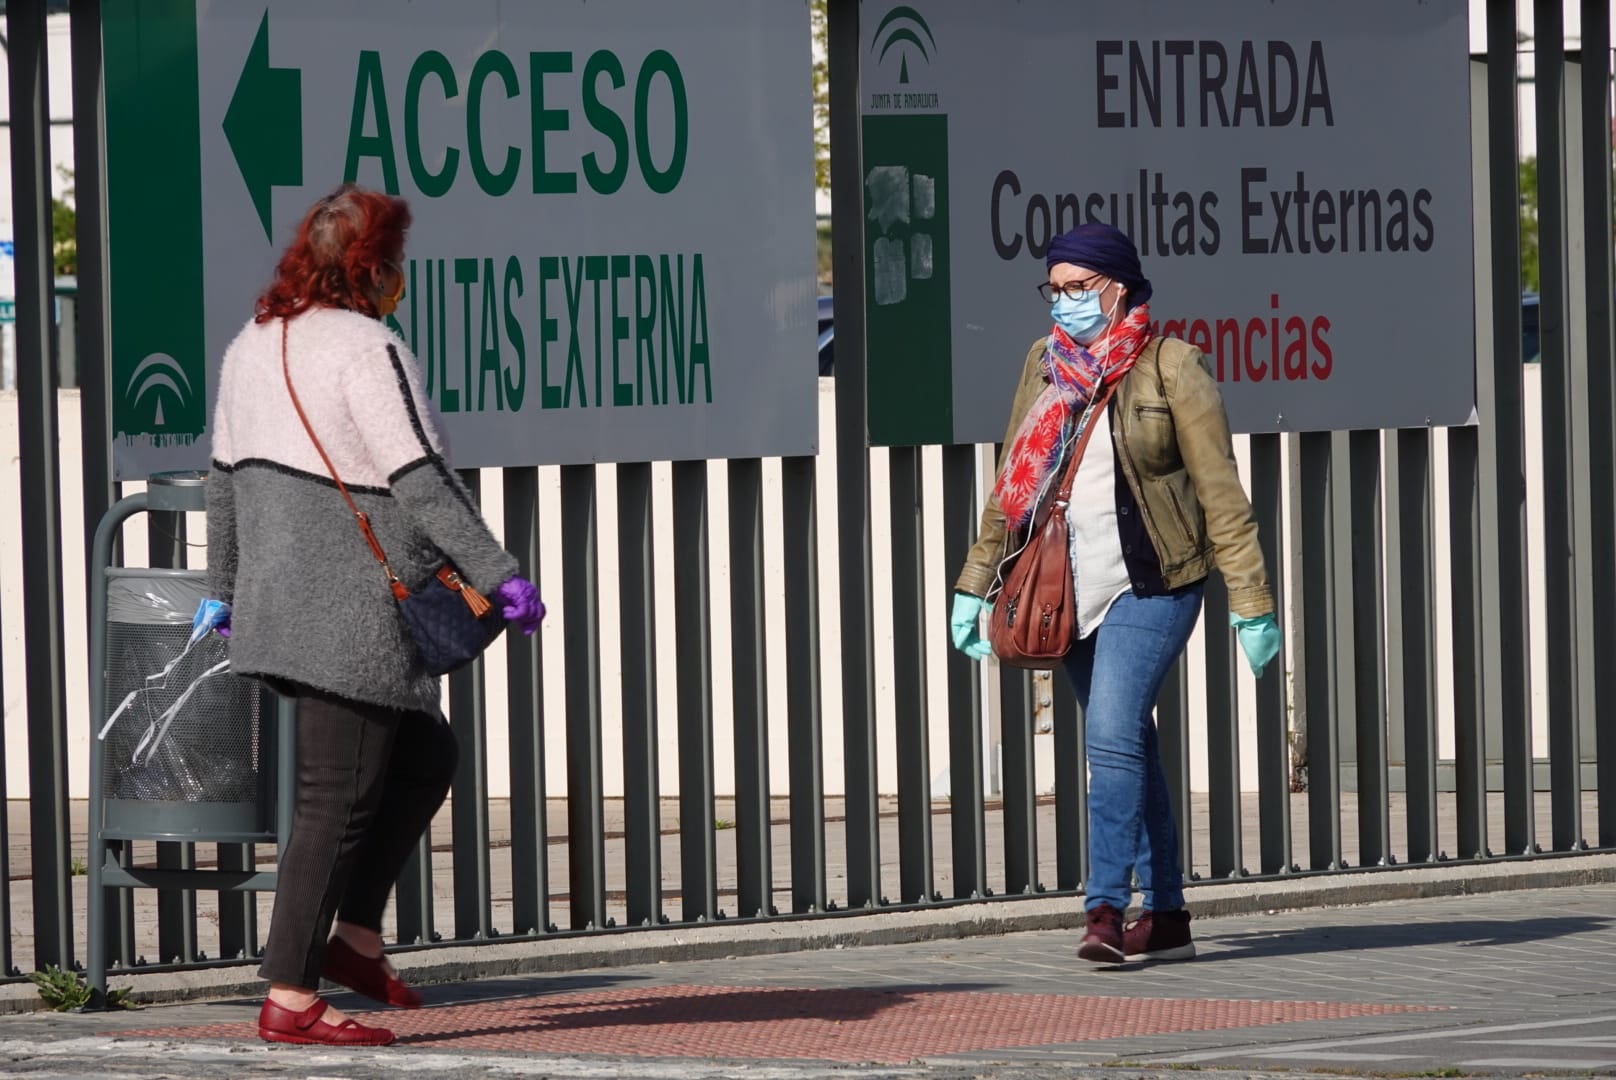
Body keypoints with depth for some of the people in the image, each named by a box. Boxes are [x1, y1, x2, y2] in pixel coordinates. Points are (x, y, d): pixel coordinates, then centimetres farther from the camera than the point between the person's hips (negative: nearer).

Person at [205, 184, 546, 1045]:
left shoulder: (254, 345, 11)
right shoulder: (368, 351, -15)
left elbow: (226, 479, 19)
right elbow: (421, 481, -21)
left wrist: (226, 587, 30)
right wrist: (498, 576, -19)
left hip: (279, 603, 9)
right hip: (351, 615, -9)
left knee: (427, 755, 21)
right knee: (338, 805, -4)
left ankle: (354, 939, 20)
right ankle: (289, 1000, -3)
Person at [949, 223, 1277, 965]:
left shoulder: (1169, 367, -6)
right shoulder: (1046, 366, 10)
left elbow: (1220, 491, -7)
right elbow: (1014, 483, 17)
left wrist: (1250, 601, -10)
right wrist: (977, 582, 13)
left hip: (1151, 584, -6)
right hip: (1072, 588, 6)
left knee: (1113, 736, -18)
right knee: (1126, 748, 9)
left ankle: (1105, 909, -20)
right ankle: (1166, 917, 14)